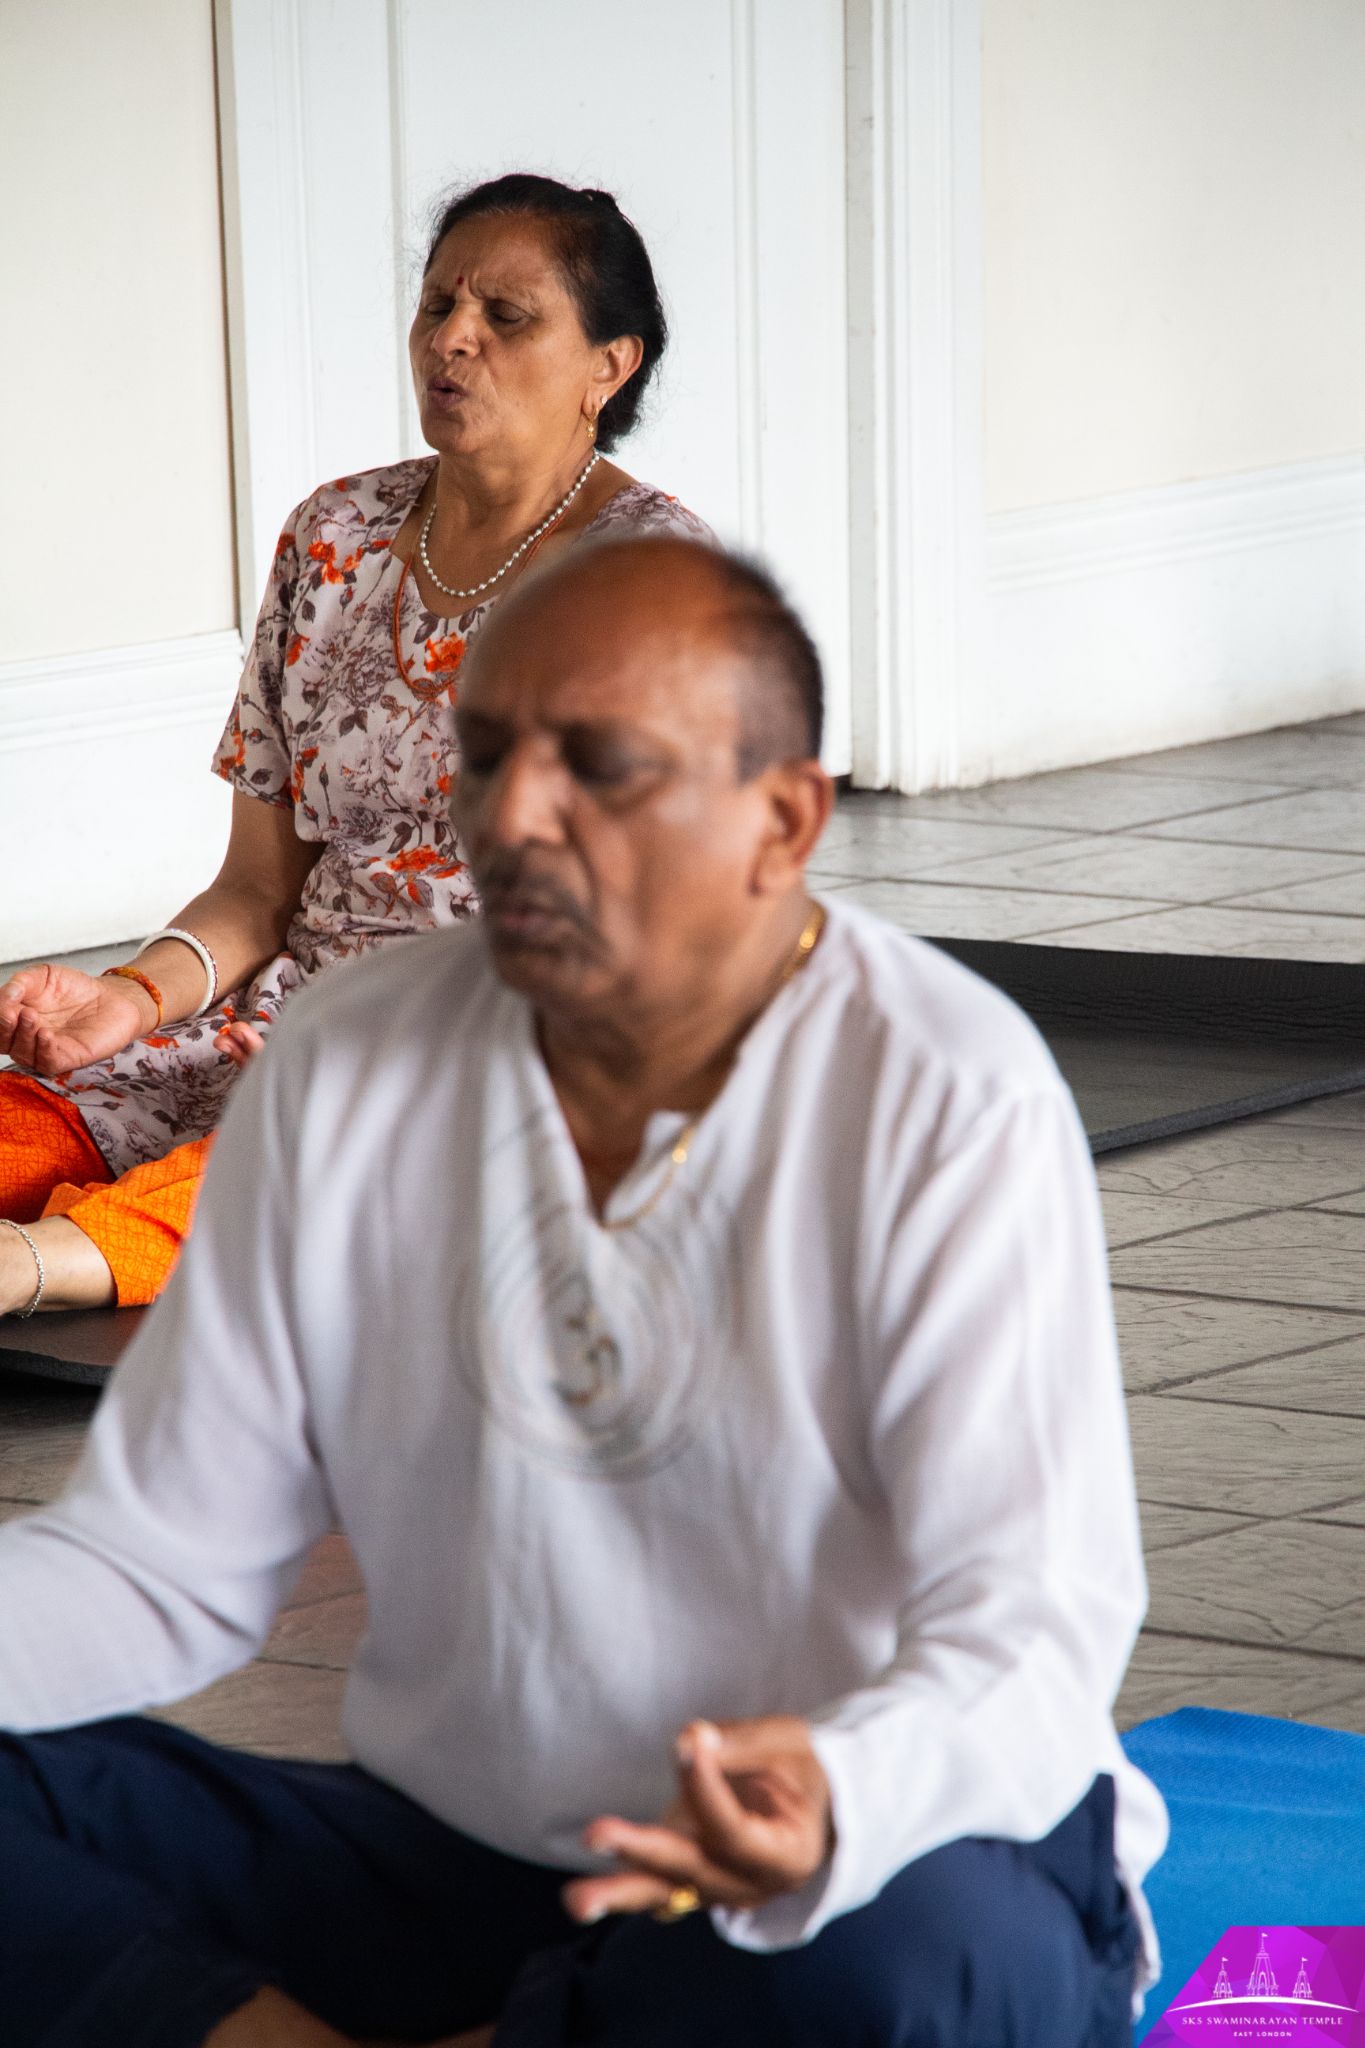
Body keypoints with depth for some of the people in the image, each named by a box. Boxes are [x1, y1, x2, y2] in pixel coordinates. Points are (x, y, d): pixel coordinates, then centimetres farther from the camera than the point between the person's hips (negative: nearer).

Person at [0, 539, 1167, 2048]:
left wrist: (835, 1801, -44)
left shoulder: (949, 1101, -13)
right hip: (447, 1859, 4)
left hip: (881, 1866, -4)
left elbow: (1032, 1629, -21)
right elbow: (163, 1561, 2)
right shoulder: (343, 1070, 1)